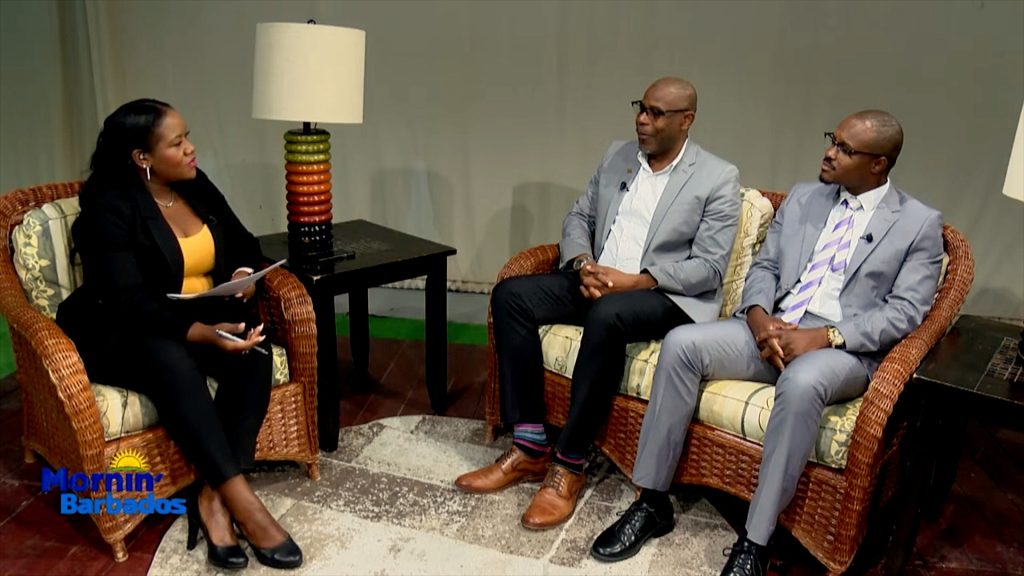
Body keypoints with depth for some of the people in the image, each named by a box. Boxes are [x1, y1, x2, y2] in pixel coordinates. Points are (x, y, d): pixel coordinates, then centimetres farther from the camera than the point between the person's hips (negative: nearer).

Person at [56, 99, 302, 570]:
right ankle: (243, 504, -36)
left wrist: (245, 274, -9)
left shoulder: (196, 186, 5)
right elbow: (128, 302, -23)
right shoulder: (107, 208, -13)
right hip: (123, 333, -5)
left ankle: (212, 497, -25)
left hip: (204, 319, 6)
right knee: (172, 363, -39)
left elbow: (244, 245, 16)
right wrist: (203, 333, -36)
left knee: (256, 356, -26)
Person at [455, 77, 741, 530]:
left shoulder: (718, 178, -4)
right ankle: (529, 447, -15)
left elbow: (710, 268, -11)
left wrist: (635, 280, -22)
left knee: (607, 316, -39)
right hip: (597, 281, 6)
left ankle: (568, 466, -25)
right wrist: (583, 265, -9)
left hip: (667, 295, -6)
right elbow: (578, 217, 14)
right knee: (511, 295, -17)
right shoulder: (617, 156, 13)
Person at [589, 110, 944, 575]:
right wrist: (758, 315, -9)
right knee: (680, 343, -22)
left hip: (844, 349, -4)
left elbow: (904, 312, -5)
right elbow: (763, 267, 13)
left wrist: (824, 336, -19)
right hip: (770, 330, 5)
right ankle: (652, 503, -14)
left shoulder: (920, 224, 4)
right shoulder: (801, 197, 17)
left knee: (801, 383, -40)